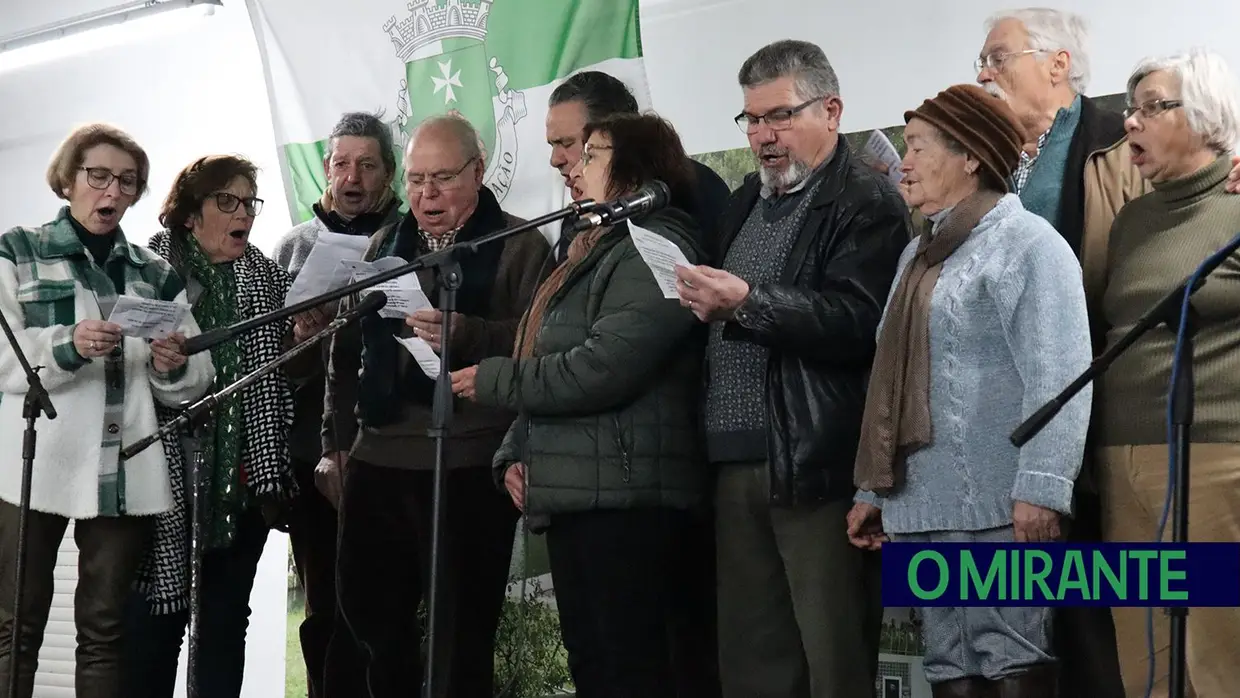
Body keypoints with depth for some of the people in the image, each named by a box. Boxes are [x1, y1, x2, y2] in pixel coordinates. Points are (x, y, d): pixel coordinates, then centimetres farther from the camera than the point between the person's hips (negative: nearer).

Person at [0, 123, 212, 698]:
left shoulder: (156, 275, 16)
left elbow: (192, 385, 13)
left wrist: (174, 368, -10)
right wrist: (67, 347, -21)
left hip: (125, 472, 3)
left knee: (105, 629, 5)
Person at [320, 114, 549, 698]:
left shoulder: (521, 247, 0)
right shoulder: (384, 246, 17)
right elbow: (346, 349, 21)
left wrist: (466, 335, -26)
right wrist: (337, 439, 16)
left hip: (470, 468, -5)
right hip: (375, 462, 5)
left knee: (462, 636, -1)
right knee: (366, 628, 8)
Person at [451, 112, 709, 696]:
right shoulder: (596, 251, 23)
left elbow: (601, 369, -22)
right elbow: (544, 363, 24)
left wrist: (494, 381, -9)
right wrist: (515, 454, 8)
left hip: (621, 500, -11)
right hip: (574, 497, 11)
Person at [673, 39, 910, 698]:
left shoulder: (867, 203, -3)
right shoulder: (746, 202, 21)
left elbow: (858, 322, -17)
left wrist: (748, 302, -22)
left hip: (816, 463, -7)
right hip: (735, 459, 7)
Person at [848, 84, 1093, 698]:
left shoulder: (1027, 242, -4)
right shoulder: (921, 254, 22)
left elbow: (1057, 376, -15)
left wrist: (1041, 486, -23)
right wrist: (872, 489, 20)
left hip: (996, 505, -8)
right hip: (921, 504, 8)